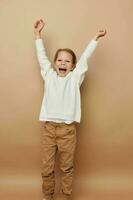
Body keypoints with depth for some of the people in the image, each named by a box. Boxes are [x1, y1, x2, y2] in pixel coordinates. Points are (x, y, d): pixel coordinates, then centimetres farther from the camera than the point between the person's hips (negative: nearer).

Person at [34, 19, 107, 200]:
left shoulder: (75, 78, 2)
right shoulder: (49, 75, 6)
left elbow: (85, 57, 3)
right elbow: (41, 55, 9)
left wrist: (96, 38, 6)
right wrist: (38, 33, 11)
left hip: (68, 129, -1)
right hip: (48, 128, 2)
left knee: (67, 167, 13)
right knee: (47, 168, 11)